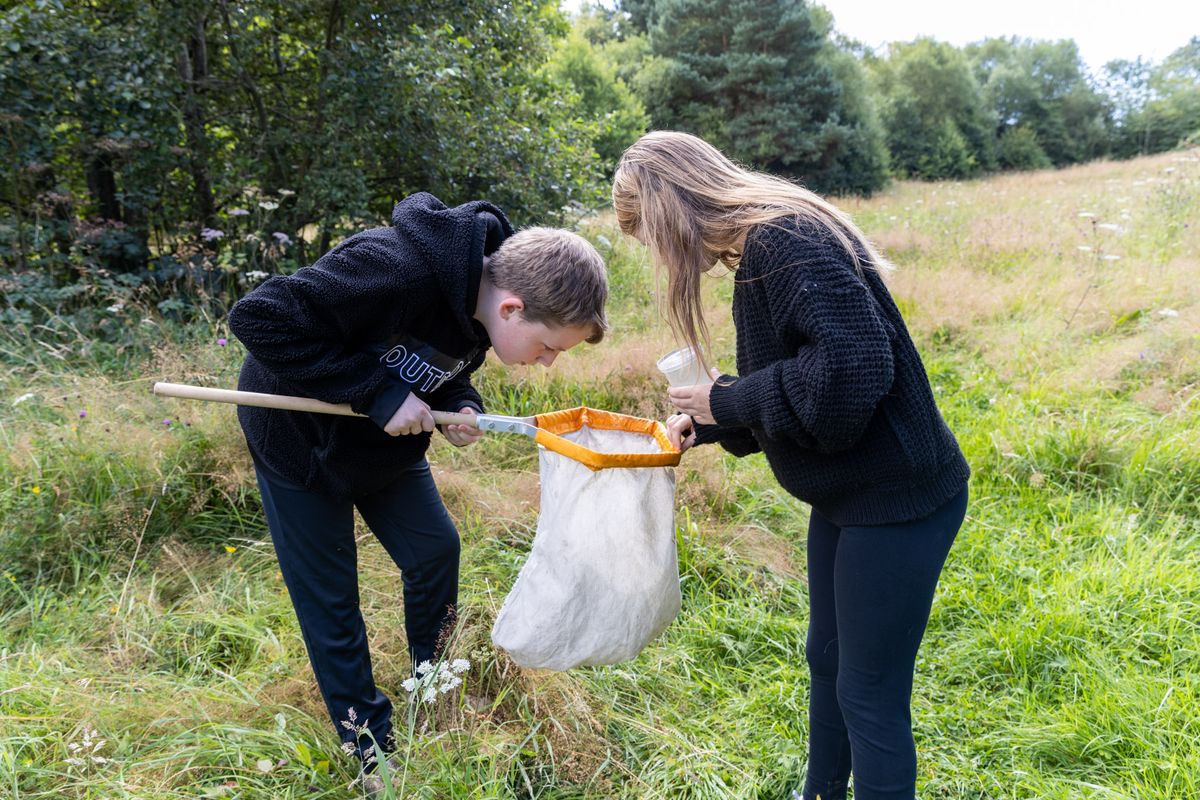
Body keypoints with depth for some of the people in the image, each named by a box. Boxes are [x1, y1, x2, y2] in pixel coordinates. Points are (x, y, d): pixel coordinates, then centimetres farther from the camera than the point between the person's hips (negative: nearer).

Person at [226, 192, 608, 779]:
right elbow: (259, 318, -37)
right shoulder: (394, 270, -40)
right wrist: (378, 392, -36)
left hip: (383, 441, 7)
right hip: (299, 435, -6)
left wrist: (459, 407, -20)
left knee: (436, 550, 9)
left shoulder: (482, 292, -14)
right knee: (329, 596, 4)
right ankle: (369, 743, 22)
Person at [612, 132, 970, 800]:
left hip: (897, 500, -10)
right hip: (846, 494, 10)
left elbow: (853, 368, -33)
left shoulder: (788, 239, -23)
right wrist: (705, 424, 10)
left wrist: (727, 401, -21)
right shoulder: (764, 245, 7)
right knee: (827, 661, 25)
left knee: (869, 694, 4)